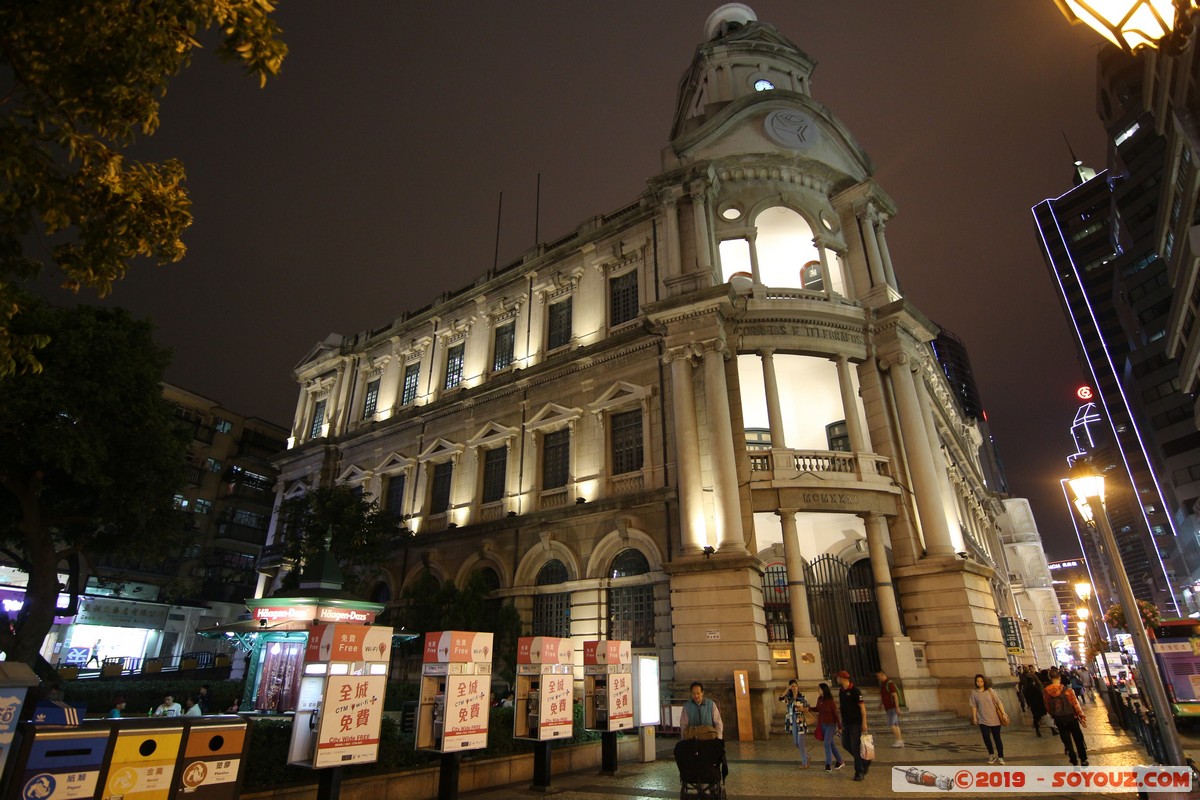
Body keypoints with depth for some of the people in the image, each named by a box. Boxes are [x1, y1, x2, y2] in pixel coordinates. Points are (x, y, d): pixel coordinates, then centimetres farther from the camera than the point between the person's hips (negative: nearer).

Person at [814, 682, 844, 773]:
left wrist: (839, 727, -10)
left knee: (827, 743, -11)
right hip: (822, 724, 6)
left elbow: (836, 714, -13)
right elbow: (817, 709, 13)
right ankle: (840, 761, 29)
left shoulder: (830, 701, -17)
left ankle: (828, 765, -4)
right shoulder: (819, 699, 0)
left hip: (831, 725, -6)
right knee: (831, 744, 15)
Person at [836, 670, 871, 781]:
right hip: (846, 723, 8)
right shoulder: (841, 691, 8)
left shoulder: (855, 690, -15)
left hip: (856, 723, -8)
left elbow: (862, 706, -16)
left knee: (855, 747, -4)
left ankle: (859, 772, 7)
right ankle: (865, 761, 26)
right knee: (846, 744, 8)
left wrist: (864, 723, -20)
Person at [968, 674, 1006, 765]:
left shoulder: (990, 691, -1)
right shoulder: (974, 693, -1)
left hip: (994, 718, 0)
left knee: (997, 737, 4)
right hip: (982, 719, 0)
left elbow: (998, 702, -1)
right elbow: (974, 706, 2)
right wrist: (974, 718, -1)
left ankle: (1000, 757, 18)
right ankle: (991, 754, 17)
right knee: (986, 737, -6)